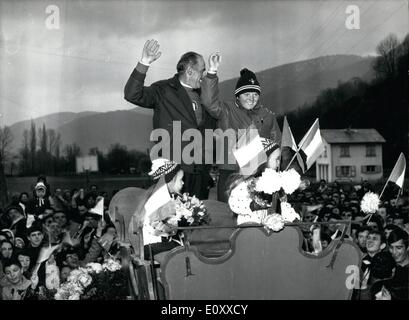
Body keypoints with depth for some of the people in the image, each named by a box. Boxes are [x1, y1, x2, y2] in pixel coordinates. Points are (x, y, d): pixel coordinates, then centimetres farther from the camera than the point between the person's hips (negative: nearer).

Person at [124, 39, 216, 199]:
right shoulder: (163, 91, -2)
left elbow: (211, 125, 25)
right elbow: (132, 95, -17)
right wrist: (144, 63, -26)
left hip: (201, 170, 6)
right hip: (174, 170, -6)